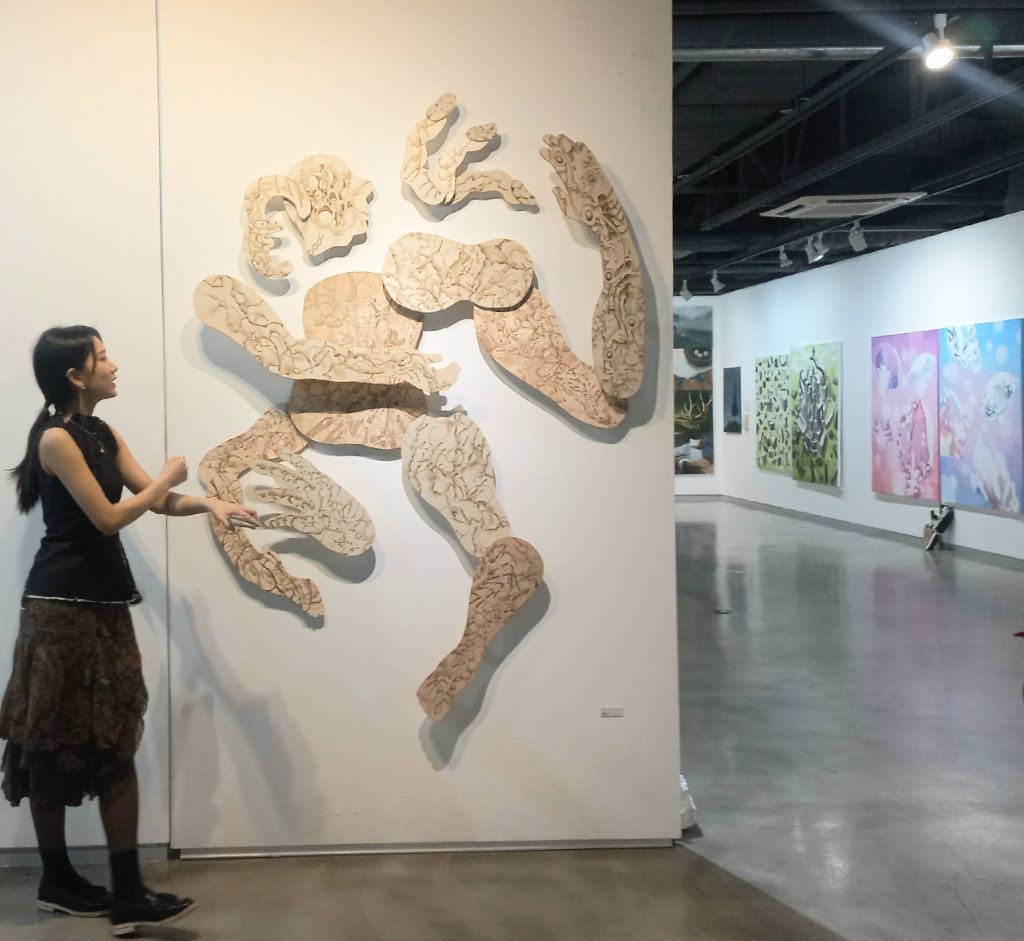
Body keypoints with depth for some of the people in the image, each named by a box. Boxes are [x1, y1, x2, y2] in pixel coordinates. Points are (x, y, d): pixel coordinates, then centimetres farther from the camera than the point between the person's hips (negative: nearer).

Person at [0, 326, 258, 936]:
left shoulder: (103, 435, 13)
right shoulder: (56, 438, -13)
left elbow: (159, 502, 13)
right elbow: (109, 518, -15)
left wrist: (209, 505, -5)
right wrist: (168, 478, -2)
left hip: (105, 604, 9)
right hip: (62, 605, -8)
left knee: (115, 745, 6)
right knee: (54, 746, 2)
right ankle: (58, 881, 14)